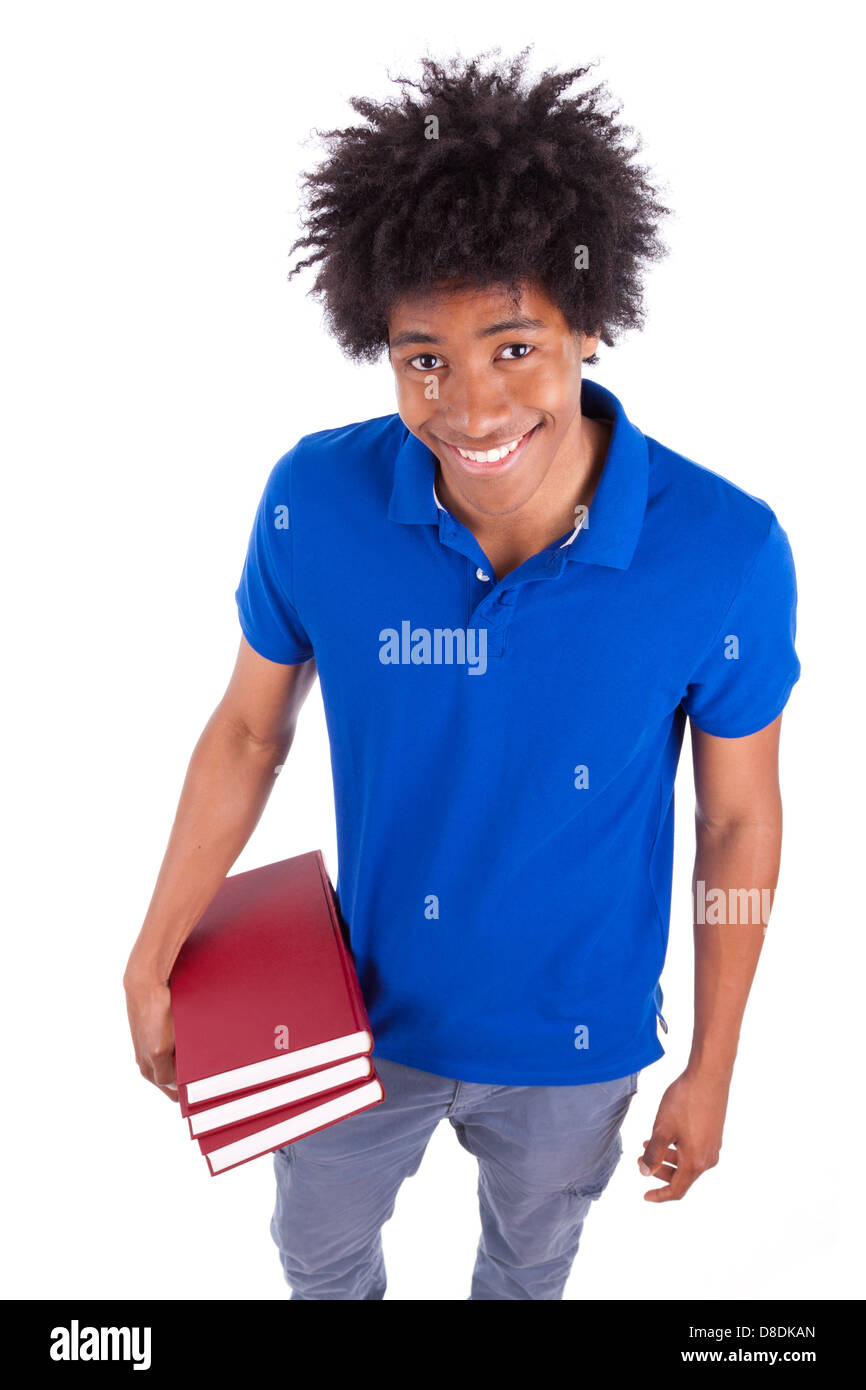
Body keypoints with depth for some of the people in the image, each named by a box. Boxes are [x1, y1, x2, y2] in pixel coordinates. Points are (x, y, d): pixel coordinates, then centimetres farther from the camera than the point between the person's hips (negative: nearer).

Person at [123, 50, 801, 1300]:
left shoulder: (728, 555, -28)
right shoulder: (316, 502, -24)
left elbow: (739, 821, -13)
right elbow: (248, 733, -8)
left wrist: (712, 1072, -4)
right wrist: (151, 964, -3)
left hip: (577, 1040, -1)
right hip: (366, 1007, 1)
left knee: (531, 1257, 31)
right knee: (317, 1248, 29)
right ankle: (346, 1284, 66)